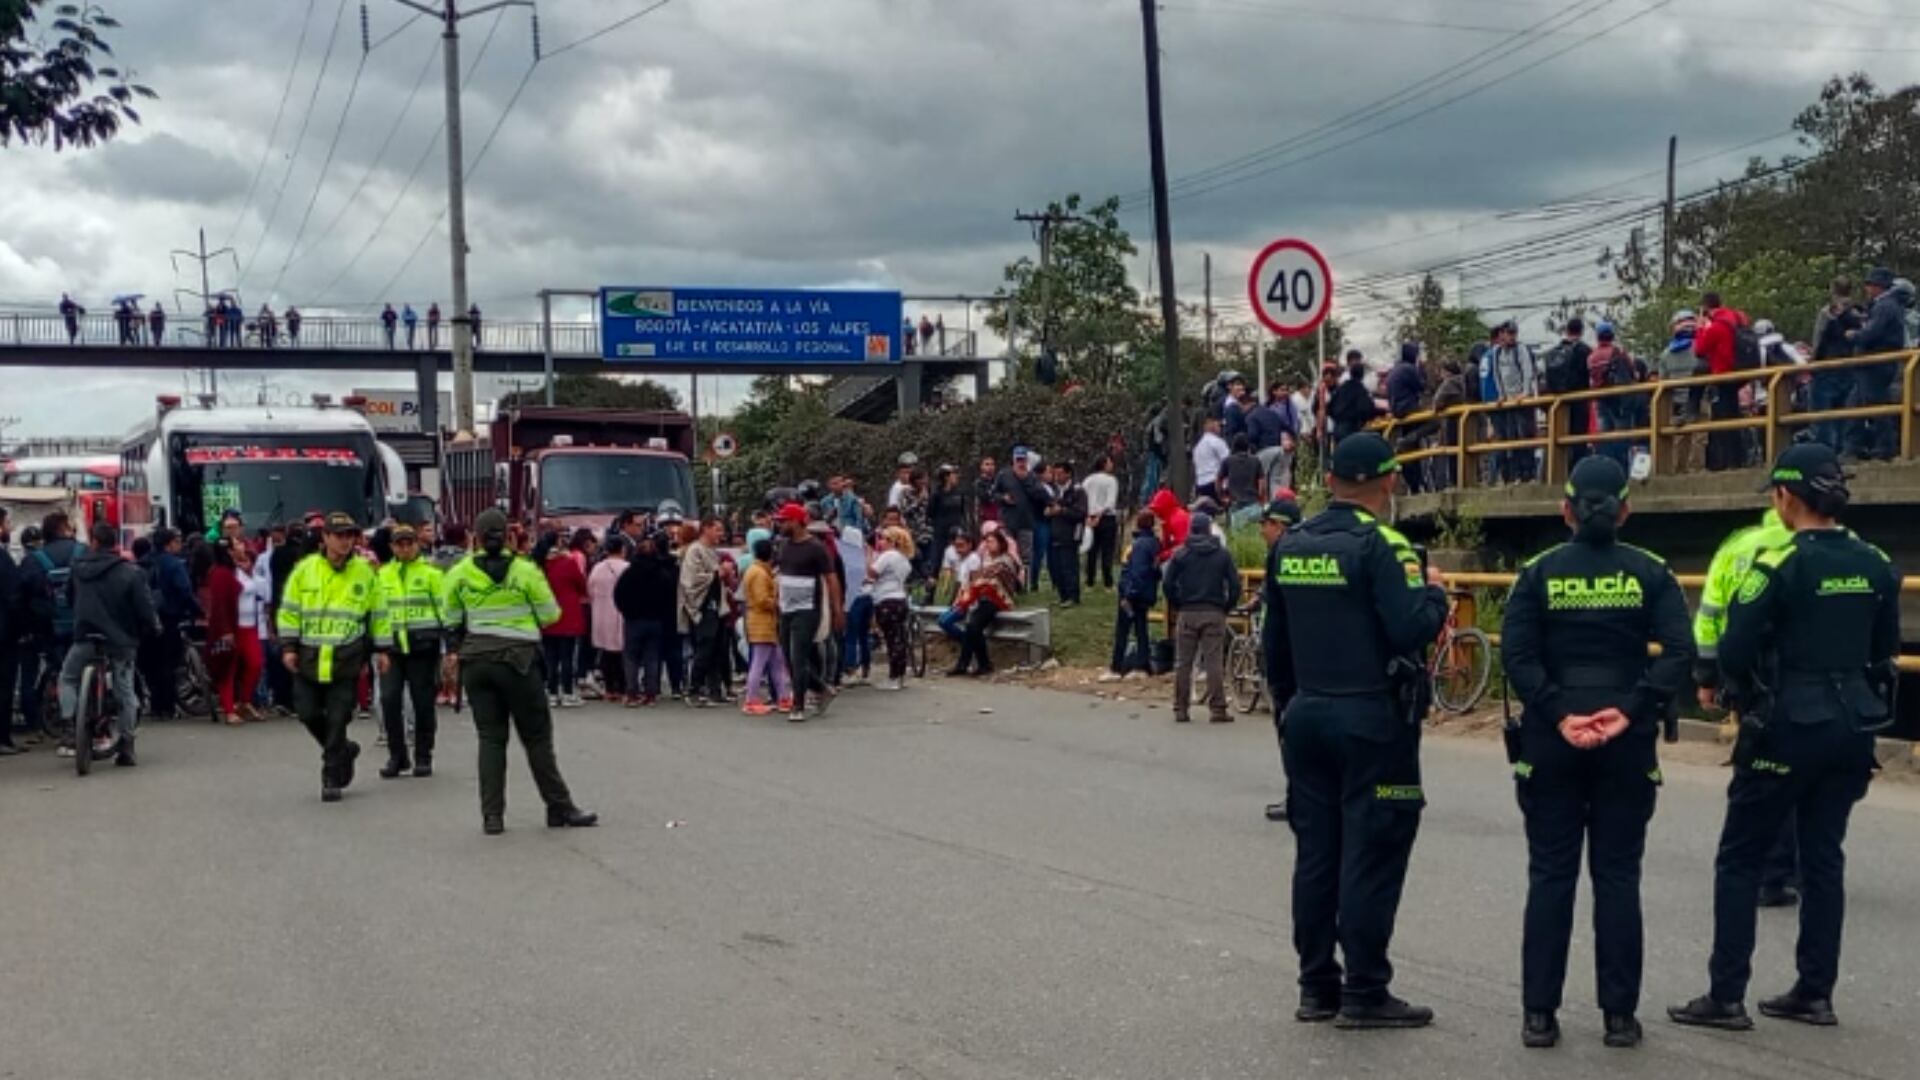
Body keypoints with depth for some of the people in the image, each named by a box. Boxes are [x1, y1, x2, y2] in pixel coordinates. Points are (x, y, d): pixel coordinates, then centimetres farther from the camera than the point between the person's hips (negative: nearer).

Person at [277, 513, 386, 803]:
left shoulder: (365, 572, 4)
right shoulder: (305, 569, 2)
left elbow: (378, 614, 11)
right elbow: (289, 610, 7)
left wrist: (380, 650, 10)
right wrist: (288, 646, 0)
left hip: (346, 659, -1)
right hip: (309, 657, 2)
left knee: (337, 719, -3)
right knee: (308, 714, 2)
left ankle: (332, 779, 7)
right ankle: (344, 750, 28)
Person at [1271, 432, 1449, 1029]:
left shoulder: (1291, 544, 7)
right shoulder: (1380, 544, -14)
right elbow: (1412, 628, -22)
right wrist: (1435, 592, -3)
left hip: (1308, 713, 7)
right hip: (1371, 718, -7)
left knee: (1316, 851, 11)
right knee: (1372, 855, -1)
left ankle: (1316, 986, 17)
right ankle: (1365, 992, 3)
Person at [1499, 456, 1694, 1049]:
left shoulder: (1540, 571, 0)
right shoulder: (1651, 572, 1)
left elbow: (1517, 655, -9)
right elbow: (1679, 652, -10)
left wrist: (1559, 715, -12)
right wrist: (1630, 711, -13)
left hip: (1551, 740, 0)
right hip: (1626, 741, 0)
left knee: (1550, 875, 5)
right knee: (1618, 876, 7)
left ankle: (1539, 1014, 6)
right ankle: (1620, 1014, 9)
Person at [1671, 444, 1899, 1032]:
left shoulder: (1780, 564, -16)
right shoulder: (1875, 564, 4)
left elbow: (1734, 653, -14)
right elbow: (1885, 652, 12)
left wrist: (1750, 698, 4)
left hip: (1788, 729, -6)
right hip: (1852, 727, 6)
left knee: (1740, 859, 2)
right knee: (1823, 857, 14)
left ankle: (1726, 997, 2)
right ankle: (1815, 992, 17)